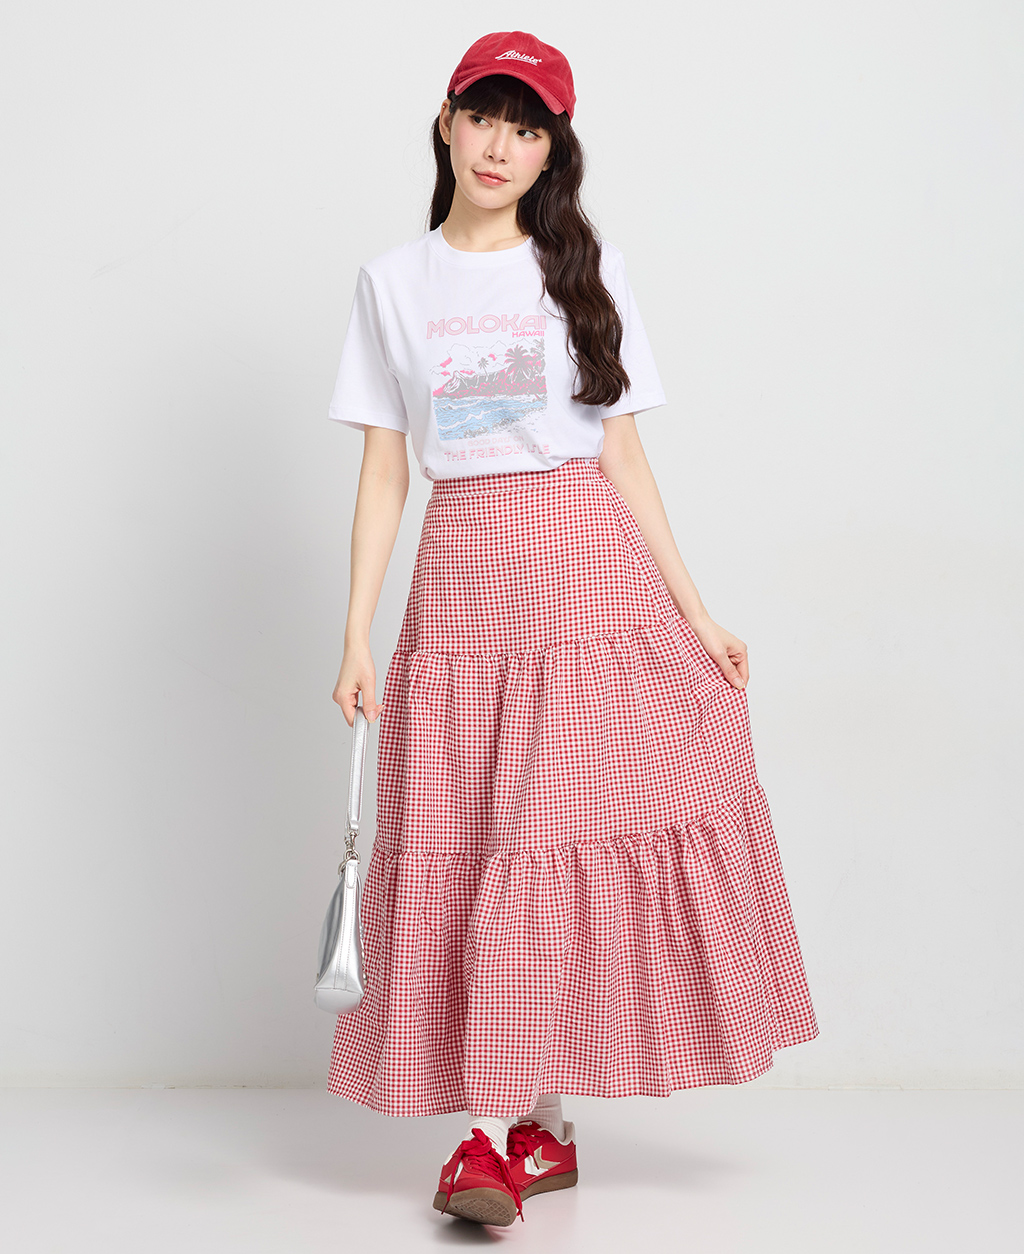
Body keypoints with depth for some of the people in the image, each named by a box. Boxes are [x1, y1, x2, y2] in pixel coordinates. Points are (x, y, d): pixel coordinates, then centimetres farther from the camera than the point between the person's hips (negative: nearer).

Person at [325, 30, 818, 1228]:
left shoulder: (586, 269, 8)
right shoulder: (393, 281, 10)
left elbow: (623, 457, 7)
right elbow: (382, 473, 7)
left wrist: (694, 611, 3)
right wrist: (356, 635, 0)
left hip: (589, 573, -1)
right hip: (462, 581, 1)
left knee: (557, 835, -4)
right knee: (462, 851, -2)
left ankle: (511, 1129, 6)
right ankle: (531, 1132, 7)